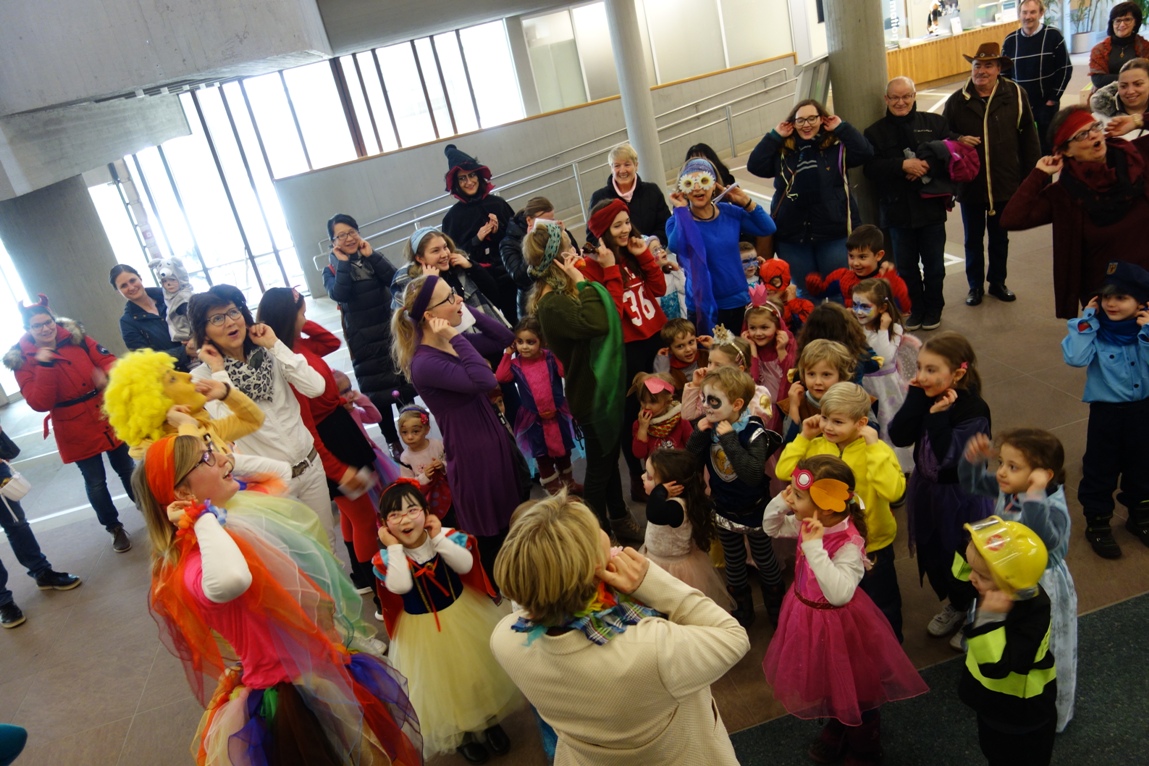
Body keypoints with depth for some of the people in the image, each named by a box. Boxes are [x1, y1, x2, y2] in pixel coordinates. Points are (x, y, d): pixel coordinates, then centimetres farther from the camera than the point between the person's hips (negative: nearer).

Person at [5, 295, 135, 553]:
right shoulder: (22, 360, -9)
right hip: (76, 431, -2)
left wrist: (107, 376, -24)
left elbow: (106, 360, -1)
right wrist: (44, 366, -26)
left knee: (127, 468, 17)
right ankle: (114, 527, 30)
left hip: (110, 418, 2)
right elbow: (39, 403, -18)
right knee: (95, 482, 9)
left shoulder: (77, 338, -2)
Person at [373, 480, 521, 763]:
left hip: (464, 616, 2)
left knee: (479, 673, 21)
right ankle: (461, 734, 45)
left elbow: (466, 565, -30)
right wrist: (395, 547, -31)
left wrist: (438, 538, -30)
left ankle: (490, 721, 49)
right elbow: (401, 586, -36)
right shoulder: (387, 557, -19)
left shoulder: (446, 536, -17)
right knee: (444, 685, 17)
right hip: (422, 630, -1)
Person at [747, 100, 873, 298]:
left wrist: (841, 127, -6)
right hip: (792, 234, 2)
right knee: (806, 291, 11)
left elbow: (865, 152, -11)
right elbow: (755, 166, -2)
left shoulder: (837, 145, 2)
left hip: (835, 232, -2)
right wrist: (775, 135, -2)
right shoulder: (782, 150, 7)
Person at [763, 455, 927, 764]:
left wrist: (814, 547, -47)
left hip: (836, 623, -8)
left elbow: (839, 594, -46)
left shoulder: (849, 545, -34)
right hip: (809, 616, 8)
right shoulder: (808, 524, -12)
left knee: (853, 691, 18)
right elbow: (772, 528, 6)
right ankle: (834, 734, 56)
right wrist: (779, 503, -14)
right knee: (825, 683, 30)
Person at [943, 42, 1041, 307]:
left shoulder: (1015, 95, -6)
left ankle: (998, 282, 34)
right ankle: (975, 285, 30)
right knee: (973, 239, 14)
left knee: (1000, 238, 17)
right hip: (970, 184, 0)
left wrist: (1031, 175, -2)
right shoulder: (956, 101, -6)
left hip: (1005, 183, 0)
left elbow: (1028, 136, -2)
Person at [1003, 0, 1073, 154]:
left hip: (1046, 103, -2)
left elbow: (1065, 69, -4)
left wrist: (1053, 98, -9)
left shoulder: (1053, 36, -6)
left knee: (1047, 147, 7)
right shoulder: (1010, 40, 2)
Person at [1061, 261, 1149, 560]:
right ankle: (1097, 522, 24)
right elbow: (1075, 357, -30)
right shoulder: (1095, 330, -14)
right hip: (1106, 411, -3)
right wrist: (1086, 319, -25)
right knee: (1100, 469, 8)